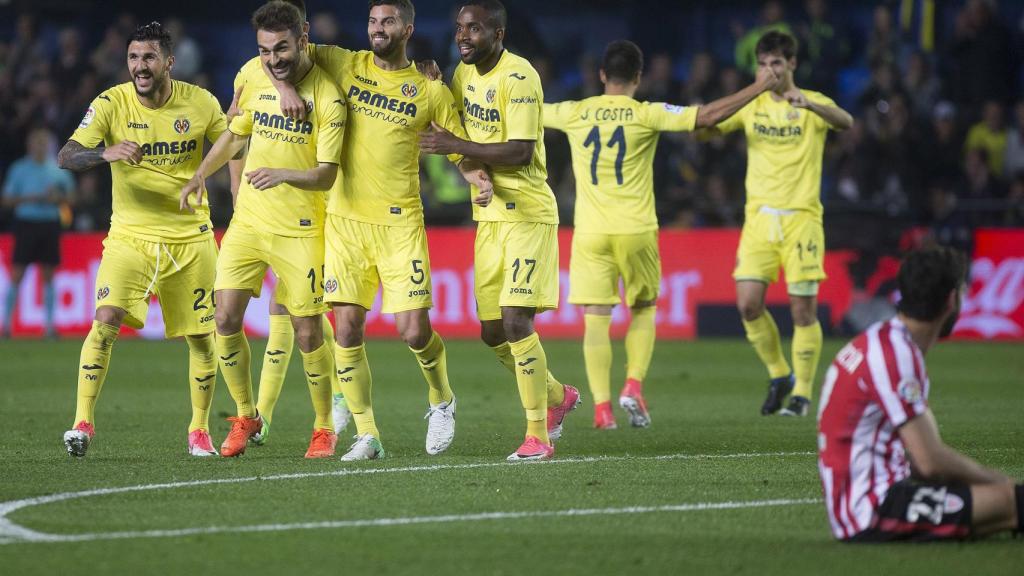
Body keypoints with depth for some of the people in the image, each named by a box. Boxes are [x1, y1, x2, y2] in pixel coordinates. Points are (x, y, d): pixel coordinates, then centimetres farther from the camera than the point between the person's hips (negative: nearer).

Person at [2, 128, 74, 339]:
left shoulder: (58, 169, 8)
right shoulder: (19, 169, 0)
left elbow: (68, 197, 15)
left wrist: (57, 198, -8)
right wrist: (31, 198, -15)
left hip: (50, 224, 3)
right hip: (26, 224, -3)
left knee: (48, 275, 3)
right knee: (17, 274, -5)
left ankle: (49, 324, 7)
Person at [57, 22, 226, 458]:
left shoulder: (201, 103, -4)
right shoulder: (111, 104, -9)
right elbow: (66, 157, -18)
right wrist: (106, 152, -38)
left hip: (190, 238, 1)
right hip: (130, 237, -1)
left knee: (201, 337, 4)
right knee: (105, 322, -19)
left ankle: (200, 430, 21)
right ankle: (83, 422, -16)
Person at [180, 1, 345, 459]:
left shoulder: (328, 98, -13)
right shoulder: (255, 84, 4)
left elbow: (326, 175, -16)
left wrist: (284, 175, -33)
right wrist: (200, 175, 18)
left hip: (300, 231, -5)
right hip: (247, 221, 5)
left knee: (307, 332, -3)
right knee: (226, 319, -2)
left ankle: (324, 429, 15)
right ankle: (245, 417, 15)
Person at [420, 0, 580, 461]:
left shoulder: (518, 77, -17)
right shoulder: (465, 72, 9)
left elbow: (520, 152, -23)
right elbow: (458, 126, 25)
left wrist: (456, 146, -23)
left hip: (527, 215, -8)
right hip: (489, 216, 8)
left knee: (516, 322, -15)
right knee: (492, 330, 9)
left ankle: (538, 436, -7)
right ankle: (557, 396, 33)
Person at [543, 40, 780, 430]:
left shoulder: (575, 114, 2)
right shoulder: (647, 115, -5)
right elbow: (708, 117, -9)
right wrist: (758, 88, 0)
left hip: (590, 233, 1)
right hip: (636, 230, -1)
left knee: (595, 317, 0)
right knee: (644, 309, 17)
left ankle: (602, 406, -8)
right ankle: (634, 385, 1)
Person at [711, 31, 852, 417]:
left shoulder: (813, 104, -2)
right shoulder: (751, 105, 9)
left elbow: (845, 122, -22)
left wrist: (809, 105, -42)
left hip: (801, 216, -3)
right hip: (759, 216, 3)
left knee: (803, 309, -4)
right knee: (748, 304, -6)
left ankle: (802, 393, 9)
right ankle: (779, 376, 16)